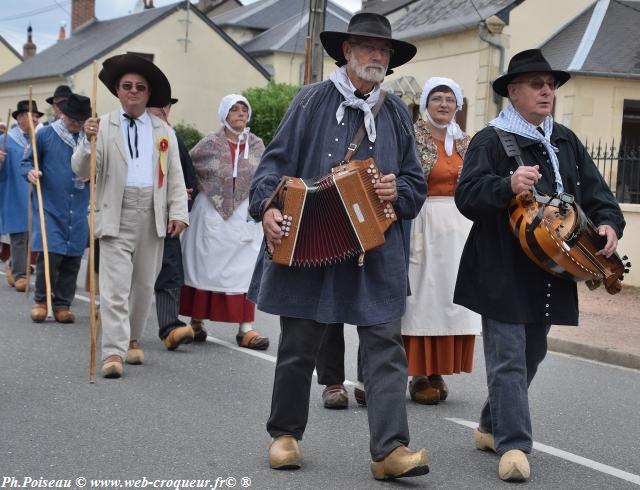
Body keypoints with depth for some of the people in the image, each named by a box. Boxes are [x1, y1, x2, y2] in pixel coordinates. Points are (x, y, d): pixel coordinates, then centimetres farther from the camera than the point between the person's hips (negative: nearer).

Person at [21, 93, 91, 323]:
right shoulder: (45, 135, 0)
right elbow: (27, 162, 7)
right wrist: (30, 172, -15)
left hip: (78, 211, 3)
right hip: (50, 207, -3)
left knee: (73, 257, 4)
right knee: (49, 254, -11)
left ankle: (63, 304, 16)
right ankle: (41, 300, 7)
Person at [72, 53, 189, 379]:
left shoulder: (164, 132, 11)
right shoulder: (102, 127, 2)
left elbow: (175, 177, 10)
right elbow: (81, 171, -5)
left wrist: (178, 212, 0)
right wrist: (88, 142, -22)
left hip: (153, 218, 3)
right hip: (117, 217, -3)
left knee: (144, 285, 12)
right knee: (115, 287, -9)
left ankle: (132, 339, 28)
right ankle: (114, 352, -11)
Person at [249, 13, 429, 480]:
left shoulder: (396, 113, 12)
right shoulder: (314, 100, 2)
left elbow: (416, 183, 14)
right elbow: (276, 161, -1)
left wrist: (398, 190, -8)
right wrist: (268, 205, -17)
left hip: (376, 252, 2)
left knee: (385, 346, -7)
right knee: (299, 346, 8)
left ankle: (391, 449, -8)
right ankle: (285, 433, 25)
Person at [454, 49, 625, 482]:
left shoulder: (566, 141, 15)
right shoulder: (491, 140, -5)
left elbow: (595, 190, 14)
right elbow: (467, 194, -16)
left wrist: (608, 223, -6)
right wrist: (508, 186, -34)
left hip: (551, 271, 7)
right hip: (504, 272, -7)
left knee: (532, 354, 16)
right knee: (508, 358, -9)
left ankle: (492, 427, 32)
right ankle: (513, 445, -6)